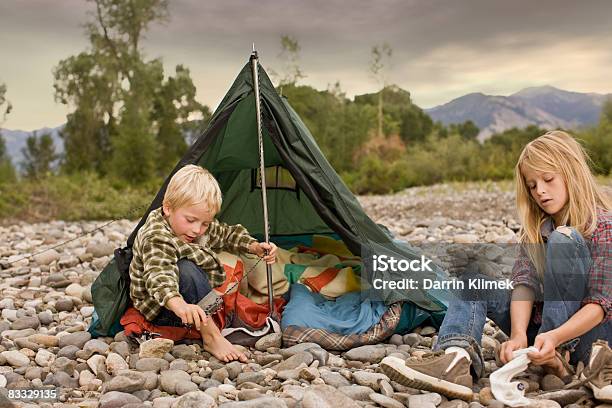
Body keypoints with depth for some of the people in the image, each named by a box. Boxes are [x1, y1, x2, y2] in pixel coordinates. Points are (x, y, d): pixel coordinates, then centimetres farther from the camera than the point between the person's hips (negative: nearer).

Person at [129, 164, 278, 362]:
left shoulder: (202, 227, -5)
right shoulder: (156, 239, -31)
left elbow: (228, 234, 13)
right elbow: (158, 277, -49)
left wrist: (256, 247, -4)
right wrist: (180, 305, -67)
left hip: (190, 305, 9)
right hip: (160, 311, -9)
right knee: (186, 270, -34)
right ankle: (210, 336, -28)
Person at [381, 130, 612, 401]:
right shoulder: (535, 227, 5)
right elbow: (524, 282, -10)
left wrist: (555, 337, -33)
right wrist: (518, 334, -28)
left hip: (587, 331, -6)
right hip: (545, 328, 6)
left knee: (563, 239, -24)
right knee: (475, 281, -9)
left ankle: (559, 354, -23)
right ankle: (455, 358, -38)